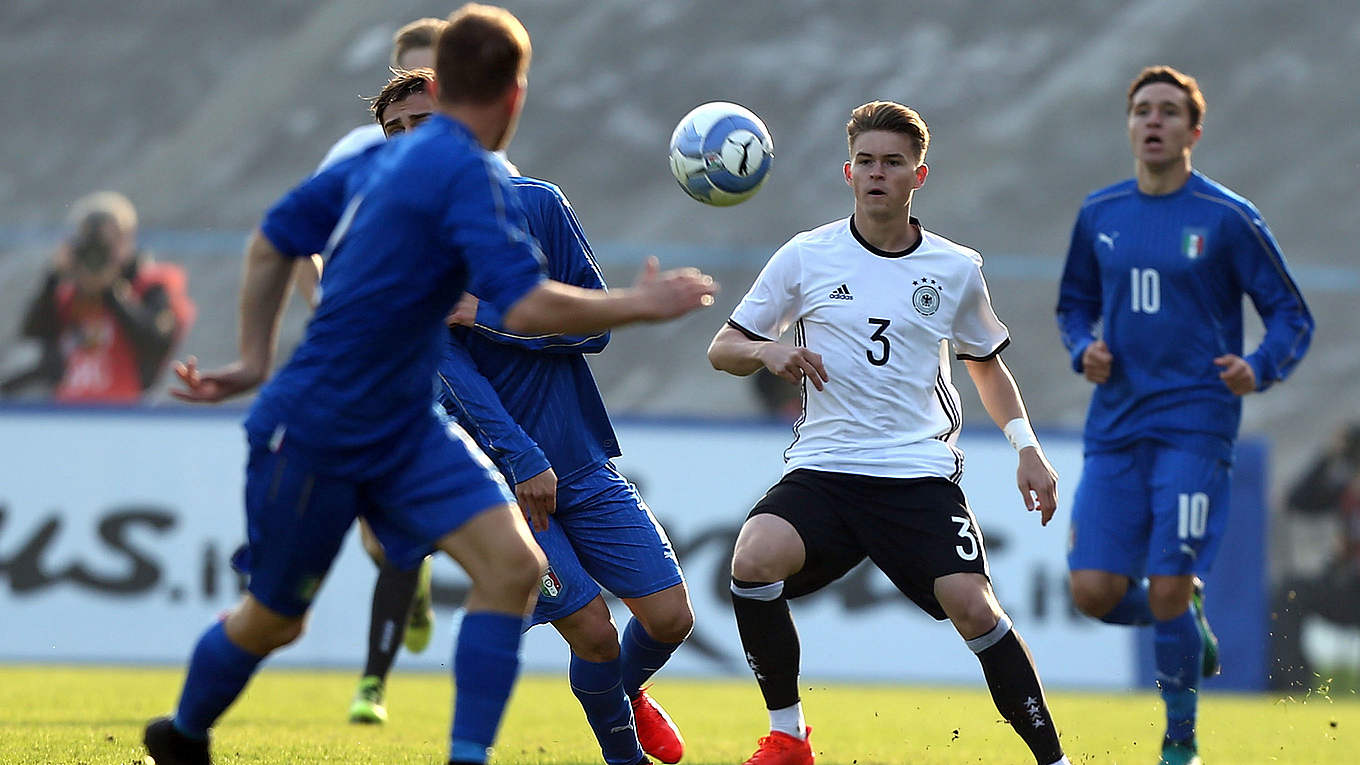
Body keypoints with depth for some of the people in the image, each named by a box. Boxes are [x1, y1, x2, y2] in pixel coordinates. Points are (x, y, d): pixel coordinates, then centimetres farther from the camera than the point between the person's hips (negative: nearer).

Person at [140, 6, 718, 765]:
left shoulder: (380, 160, 5)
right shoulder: (471, 176, -21)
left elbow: (271, 244, 16)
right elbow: (529, 309, -30)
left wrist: (257, 359, 23)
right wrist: (641, 305, -18)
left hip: (405, 429, 8)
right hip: (316, 437, -8)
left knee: (513, 564, -9)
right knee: (273, 619, 11)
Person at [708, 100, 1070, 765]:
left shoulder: (957, 270, 9)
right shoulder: (806, 256, 5)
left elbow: (986, 362, 26)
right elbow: (722, 349, 11)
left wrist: (1028, 449, 14)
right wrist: (767, 351, -11)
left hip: (922, 473, 0)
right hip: (823, 469, 0)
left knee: (972, 605, -22)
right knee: (754, 561, -28)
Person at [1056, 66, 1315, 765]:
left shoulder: (1228, 219, -3)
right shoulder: (1099, 215, 10)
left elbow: (1292, 316, 1)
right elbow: (1075, 305, 23)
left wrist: (1259, 370, -18)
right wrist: (1085, 351, 0)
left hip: (1194, 426, -4)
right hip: (1115, 430, 4)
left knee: (1168, 590, -12)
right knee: (1095, 592, -7)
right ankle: (1189, 625, 26)